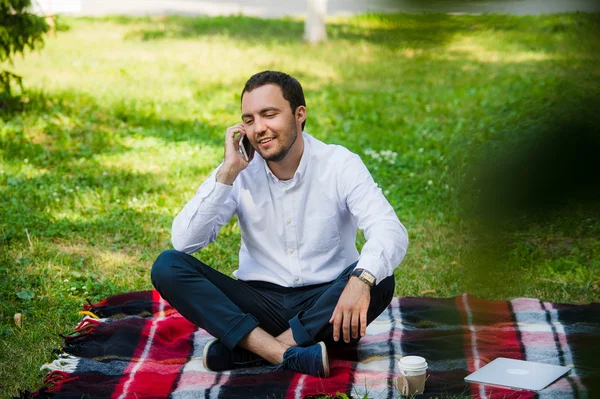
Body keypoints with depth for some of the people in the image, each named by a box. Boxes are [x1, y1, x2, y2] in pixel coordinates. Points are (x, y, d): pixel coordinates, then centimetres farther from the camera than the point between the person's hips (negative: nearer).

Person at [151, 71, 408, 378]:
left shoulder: (340, 165, -8)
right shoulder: (240, 172, -1)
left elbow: (391, 232, -23)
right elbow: (184, 242, -11)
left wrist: (361, 279, -44)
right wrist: (227, 174, -18)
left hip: (324, 306, -1)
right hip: (259, 302, 2)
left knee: (379, 281, -32)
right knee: (168, 266, -19)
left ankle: (244, 350, -28)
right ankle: (289, 354, -32)